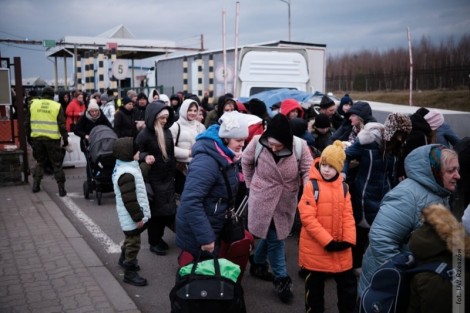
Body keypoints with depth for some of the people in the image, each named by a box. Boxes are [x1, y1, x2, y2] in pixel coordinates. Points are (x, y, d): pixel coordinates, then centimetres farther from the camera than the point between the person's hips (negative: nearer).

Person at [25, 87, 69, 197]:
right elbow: (62, 125, -5)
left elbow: (27, 123, 8)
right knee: (57, 164, 5)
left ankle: (36, 185, 17)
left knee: (40, 162, 20)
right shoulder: (57, 106, -4)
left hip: (37, 138, 3)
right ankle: (61, 189, 5)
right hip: (52, 139, -3)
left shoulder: (33, 104, 4)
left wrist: (29, 136, 18)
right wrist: (65, 139, 2)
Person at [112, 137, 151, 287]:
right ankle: (130, 272, 14)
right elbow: (129, 200, -29)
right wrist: (138, 217, -23)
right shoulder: (127, 174, -29)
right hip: (132, 217, -11)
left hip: (132, 216, 11)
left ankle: (124, 259, 51)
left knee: (130, 239, 29)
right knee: (133, 243, 1)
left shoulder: (127, 167, 7)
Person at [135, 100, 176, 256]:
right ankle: (154, 242, 18)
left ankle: (159, 238, 29)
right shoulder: (144, 134, -14)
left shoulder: (167, 131, 4)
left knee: (168, 208, 11)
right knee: (156, 210, 3)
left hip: (168, 178, 6)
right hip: (153, 179, -6)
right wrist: (145, 157, -31)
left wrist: (173, 171, 16)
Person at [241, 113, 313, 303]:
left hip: (286, 201, 3)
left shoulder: (299, 146, -20)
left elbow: (308, 171, -11)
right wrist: (251, 185, 5)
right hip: (263, 199, -2)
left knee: (271, 235, 18)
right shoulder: (258, 142, -19)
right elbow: (246, 162, 0)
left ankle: (257, 264, 43)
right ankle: (281, 279, 16)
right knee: (274, 238, 1)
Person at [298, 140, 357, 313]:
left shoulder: (343, 187, 4)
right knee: (315, 285, 12)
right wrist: (327, 241, -20)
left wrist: (348, 240, -10)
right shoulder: (312, 186, -11)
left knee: (348, 284, 11)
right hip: (315, 247, -4)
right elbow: (307, 218, -17)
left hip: (340, 247, 4)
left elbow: (347, 215, 4)